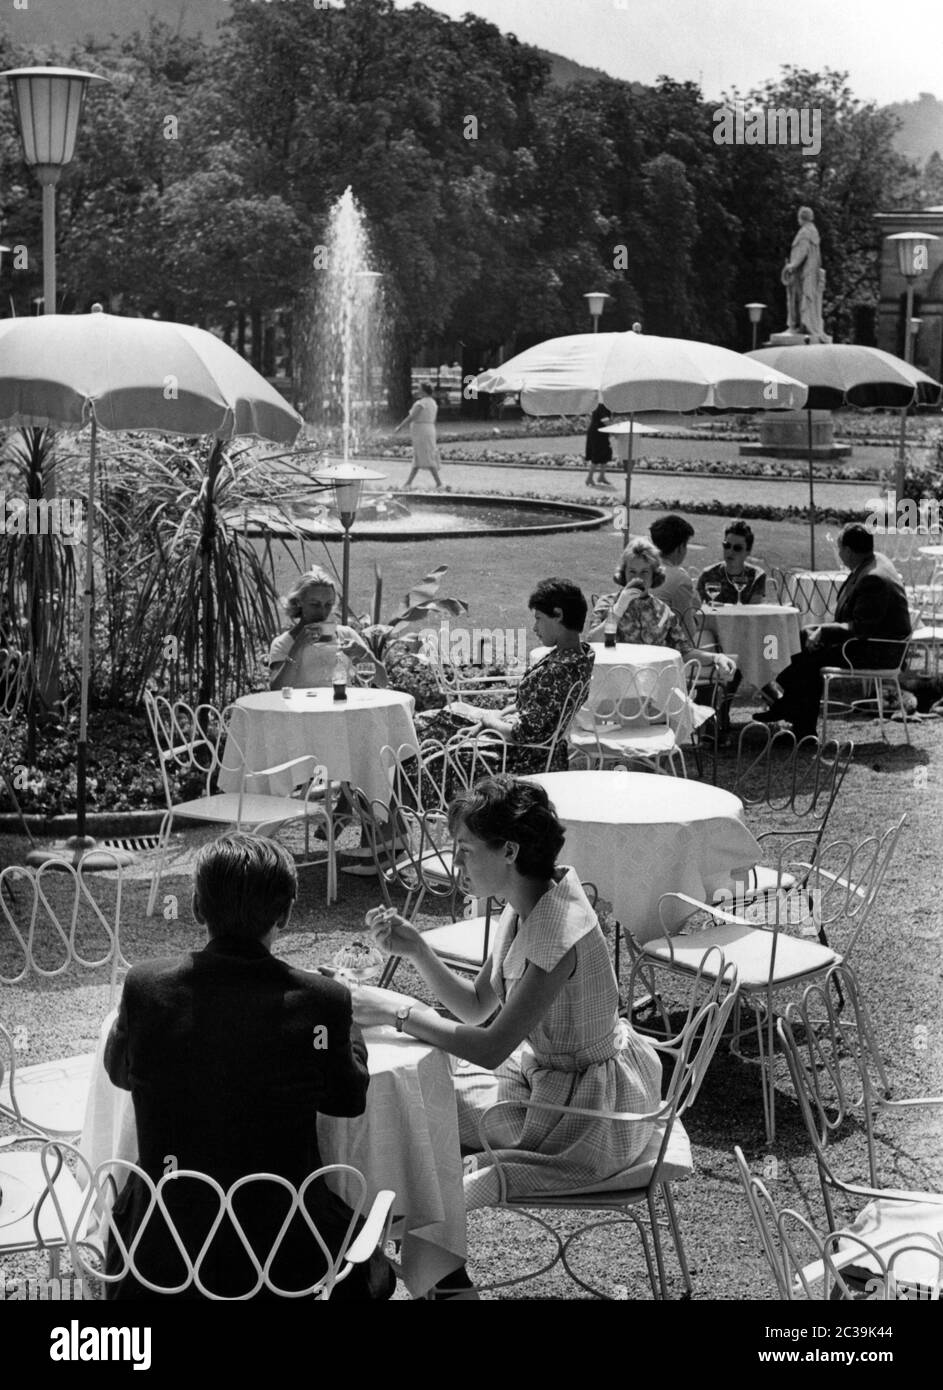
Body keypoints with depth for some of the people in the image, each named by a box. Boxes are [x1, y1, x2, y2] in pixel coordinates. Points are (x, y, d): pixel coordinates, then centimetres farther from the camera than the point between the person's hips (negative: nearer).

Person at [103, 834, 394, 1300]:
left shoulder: (144, 986, -13)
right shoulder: (322, 1001, -17)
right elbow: (350, 1099, 1)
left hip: (162, 1253, 1)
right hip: (285, 1255, -1)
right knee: (371, 1269, 31)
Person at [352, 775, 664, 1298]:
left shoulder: (558, 928, -29)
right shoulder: (526, 905, -1)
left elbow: (491, 1048, -27)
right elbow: (477, 1005, 6)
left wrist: (398, 1011, -20)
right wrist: (416, 949, -6)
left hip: (589, 1113, -9)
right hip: (547, 1070, 9)